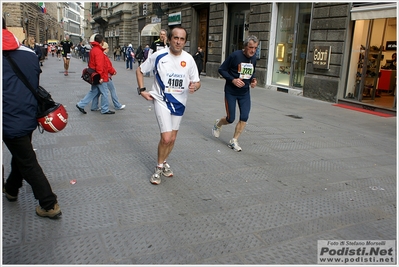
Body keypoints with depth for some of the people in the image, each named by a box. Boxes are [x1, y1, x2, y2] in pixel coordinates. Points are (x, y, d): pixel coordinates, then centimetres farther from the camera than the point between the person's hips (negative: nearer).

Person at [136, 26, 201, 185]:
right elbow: (139, 70, 2)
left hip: (179, 102, 4)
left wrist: (195, 86, -23)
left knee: (172, 139, 14)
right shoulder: (159, 56, -12)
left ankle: (164, 162, 39)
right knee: (166, 138, -14)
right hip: (162, 100, -3)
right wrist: (142, 90, -6)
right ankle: (159, 167, 10)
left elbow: (197, 82, 0)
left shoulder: (189, 59, -6)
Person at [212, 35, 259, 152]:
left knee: (244, 117, -6)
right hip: (231, 92, -5)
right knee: (230, 119, 0)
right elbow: (221, 69, -11)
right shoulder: (235, 55, -16)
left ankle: (234, 141, 9)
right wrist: (233, 80, -22)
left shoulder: (253, 58, 2)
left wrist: (253, 79, -2)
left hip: (245, 92, 5)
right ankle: (218, 124, 35)